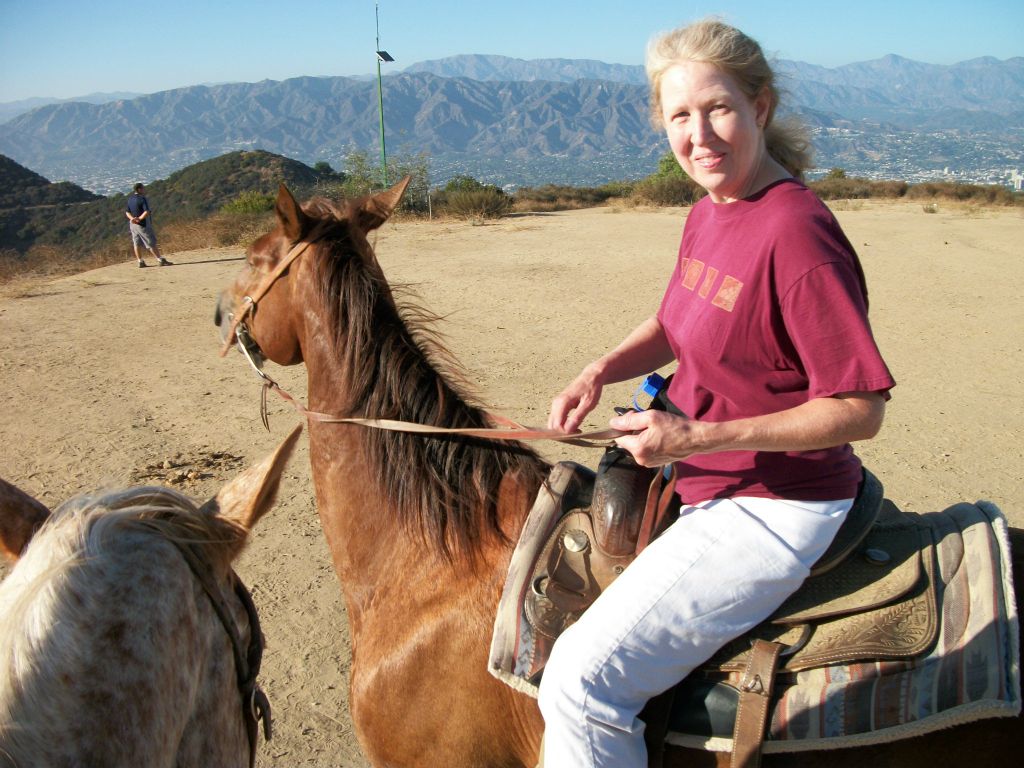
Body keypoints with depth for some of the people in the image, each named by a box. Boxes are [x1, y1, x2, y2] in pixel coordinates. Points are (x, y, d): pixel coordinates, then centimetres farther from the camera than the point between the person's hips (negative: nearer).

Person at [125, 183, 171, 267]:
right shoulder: (142, 199, -15)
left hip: (133, 224, 8)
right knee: (151, 243, -4)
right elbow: (147, 212, -25)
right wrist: (140, 218, -21)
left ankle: (140, 261, 13)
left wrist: (132, 218, -7)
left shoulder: (130, 199, 8)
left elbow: (127, 212, 8)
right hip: (143, 225, -8)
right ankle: (161, 260, -1)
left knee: (136, 244, 10)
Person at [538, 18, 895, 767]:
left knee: (582, 680, -16)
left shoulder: (796, 234, -24)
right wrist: (599, 373, -1)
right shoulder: (708, 212, 3)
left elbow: (860, 410, -23)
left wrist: (696, 437, -27)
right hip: (707, 483, 10)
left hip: (772, 509, -10)